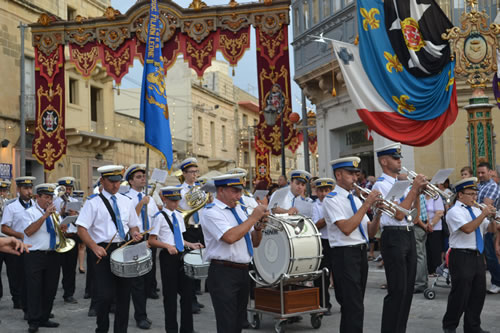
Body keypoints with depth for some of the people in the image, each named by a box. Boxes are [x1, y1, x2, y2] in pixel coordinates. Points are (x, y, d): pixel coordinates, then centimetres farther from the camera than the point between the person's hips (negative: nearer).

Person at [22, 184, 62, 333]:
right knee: (34, 289, -5)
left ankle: (44, 319, 20)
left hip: (53, 256, 6)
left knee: (50, 289, 9)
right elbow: (28, 231, -17)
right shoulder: (30, 213, -2)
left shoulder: (55, 213, 15)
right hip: (35, 256, -5)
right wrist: (45, 216, -21)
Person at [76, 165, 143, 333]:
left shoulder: (126, 202, 12)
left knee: (124, 295, 8)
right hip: (102, 251, -5)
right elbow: (82, 229, -9)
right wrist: (95, 247, -20)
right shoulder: (93, 202, -3)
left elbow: (133, 226, 20)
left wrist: (135, 233, -3)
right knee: (105, 296, -8)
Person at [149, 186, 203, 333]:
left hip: (181, 255, 7)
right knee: (170, 294, 3)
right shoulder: (160, 216, -9)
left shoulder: (178, 215, 12)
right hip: (168, 257, -6)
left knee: (187, 292, 9)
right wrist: (167, 246, -24)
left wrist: (190, 244, 5)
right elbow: (152, 241, -11)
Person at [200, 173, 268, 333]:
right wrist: (253, 218, -17)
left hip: (243, 272, 8)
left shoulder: (238, 209, 14)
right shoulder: (210, 212, -9)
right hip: (223, 273, -8)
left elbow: (255, 242, 17)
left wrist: (258, 227, -3)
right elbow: (230, 237, -25)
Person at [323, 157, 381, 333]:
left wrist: (378, 214, -6)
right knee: (354, 307, -10)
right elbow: (346, 228, -21)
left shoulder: (355, 199, 15)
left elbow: (370, 231, 13)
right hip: (345, 254, -8)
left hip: (361, 252, 8)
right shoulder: (332, 199, -8)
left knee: (354, 305, 14)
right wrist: (366, 205, -19)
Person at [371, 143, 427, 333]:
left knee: (408, 288, 11)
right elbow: (399, 214, -17)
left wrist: (418, 192, 2)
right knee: (397, 290, -7)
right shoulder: (381, 185, -8)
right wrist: (414, 189, -13)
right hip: (393, 237, -8)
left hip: (409, 236, 8)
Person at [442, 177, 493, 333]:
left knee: (479, 293, 9)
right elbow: (467, 228, -22)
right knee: (460, 294, -3)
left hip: (478, 256, 7)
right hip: (462, 257, -7)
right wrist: (484, 214, -19)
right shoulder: (454, 212, -8)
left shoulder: (476, 210, 15)